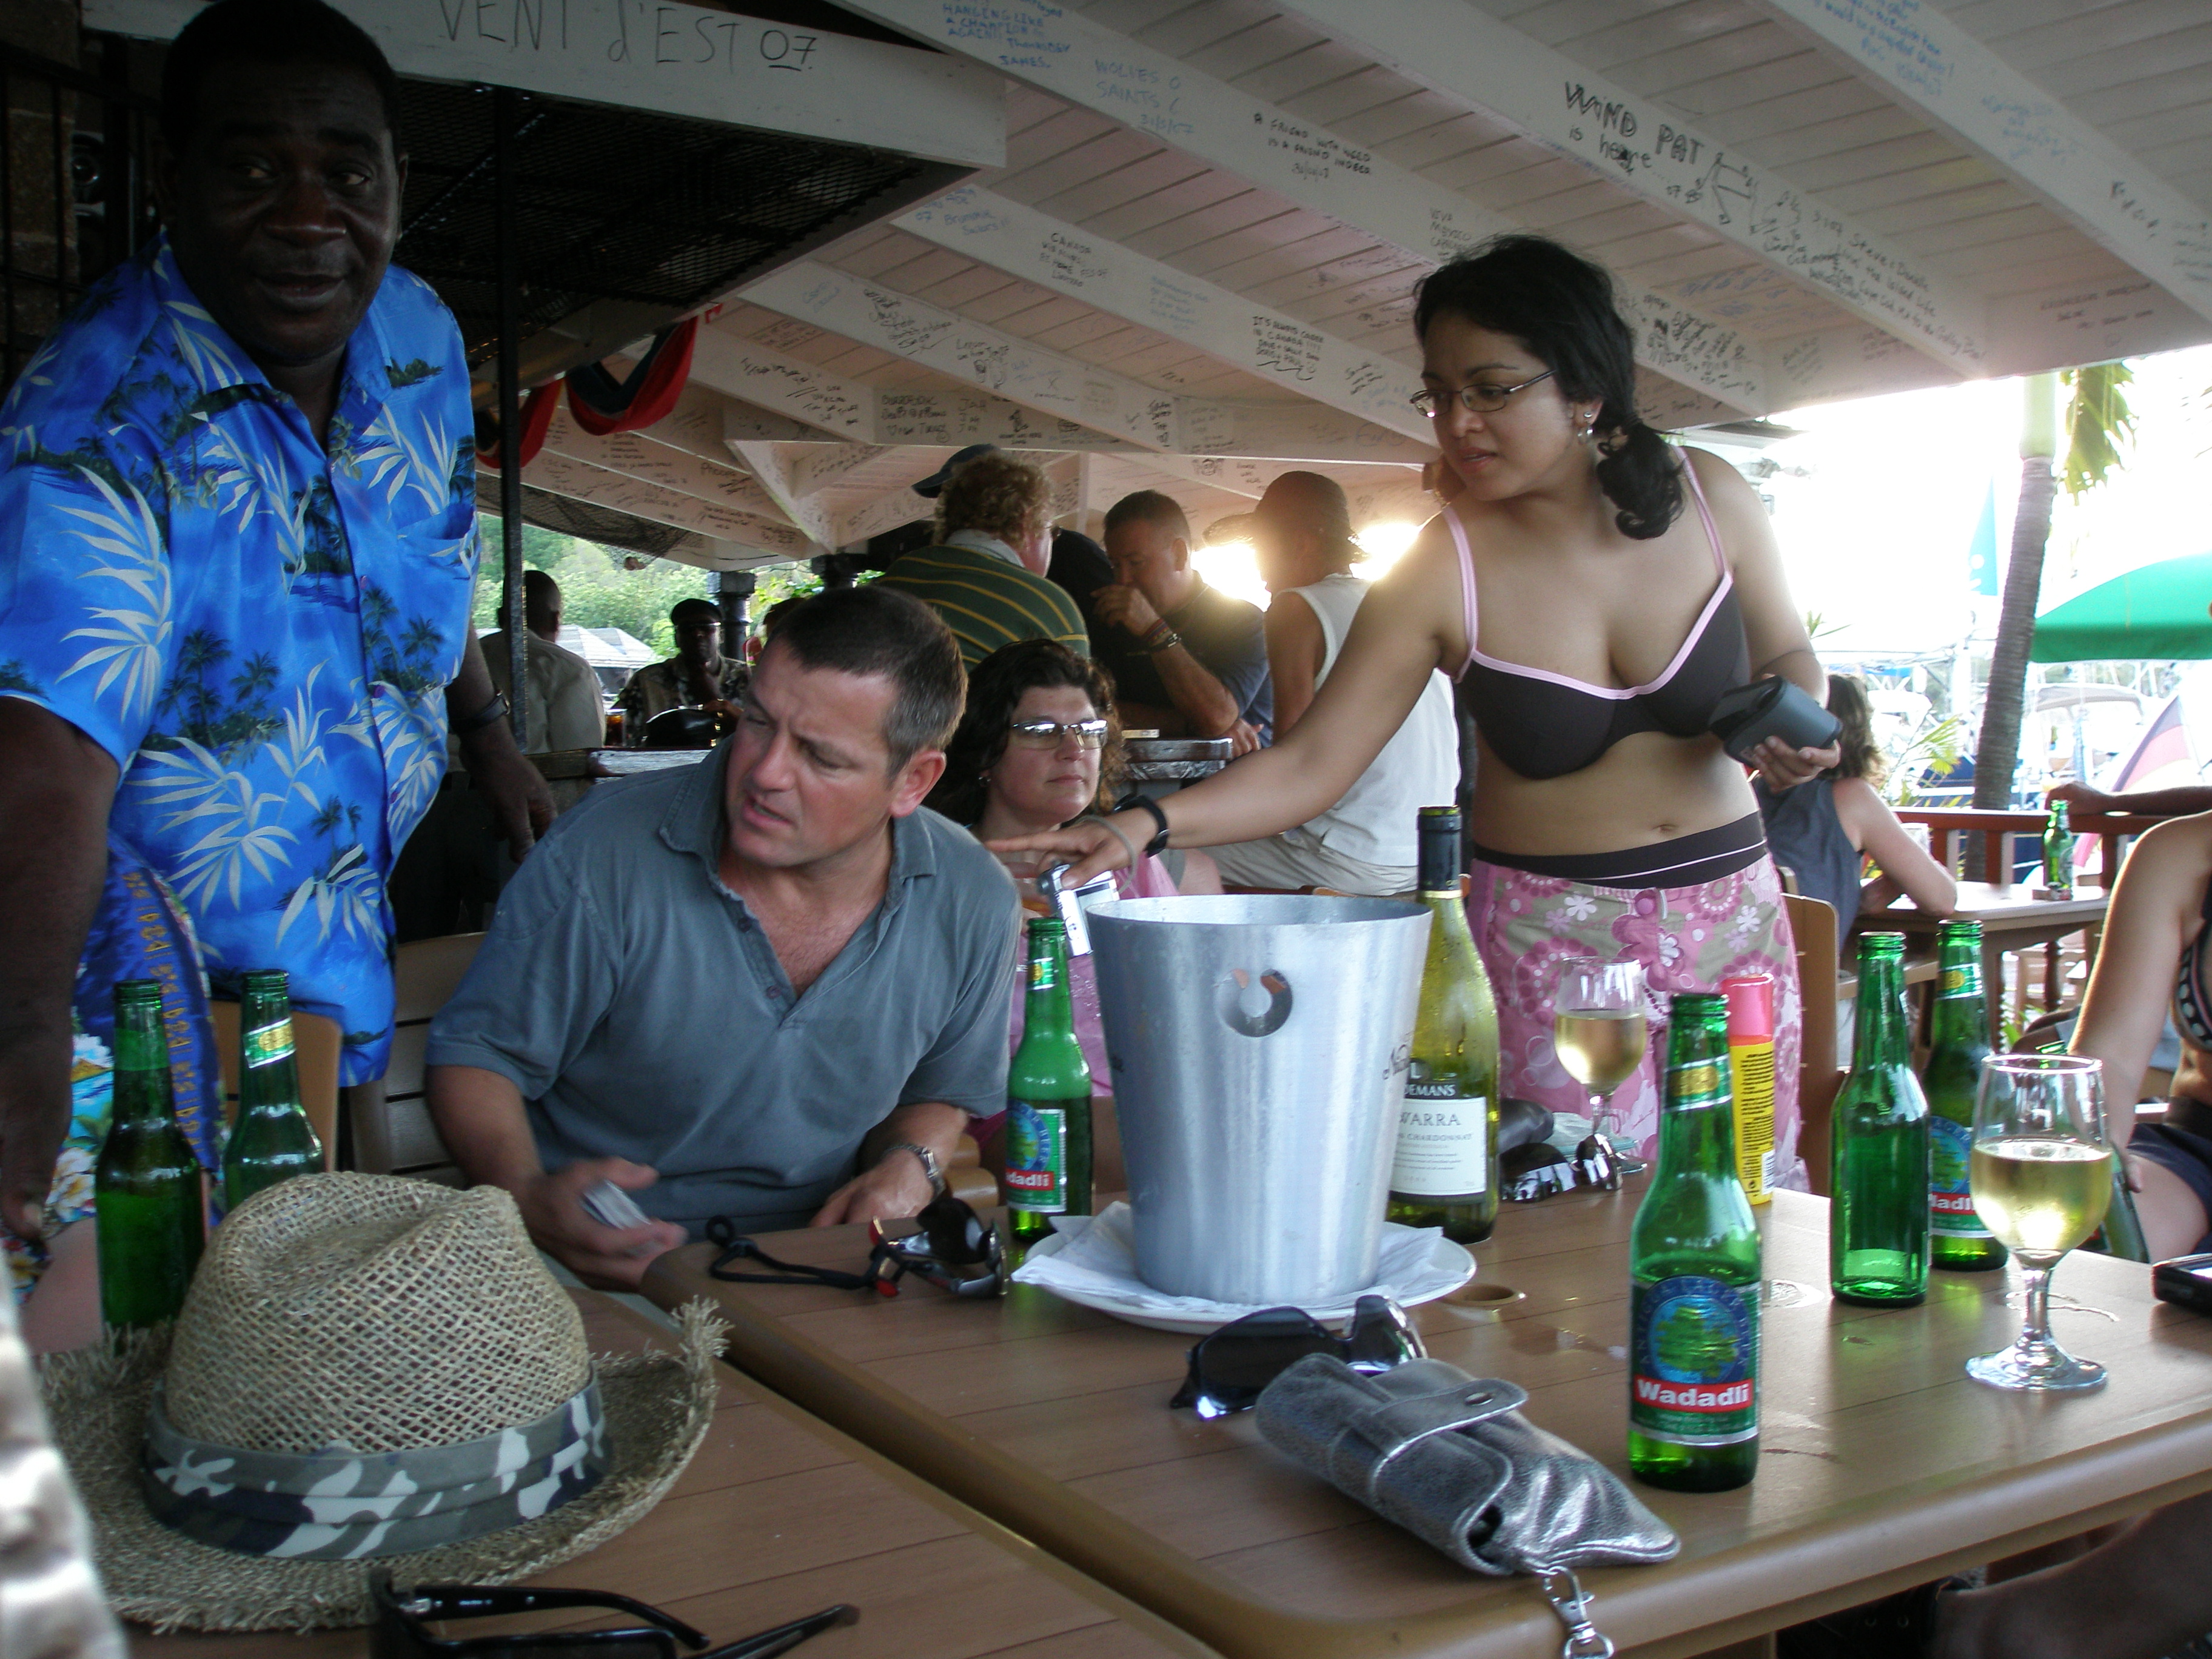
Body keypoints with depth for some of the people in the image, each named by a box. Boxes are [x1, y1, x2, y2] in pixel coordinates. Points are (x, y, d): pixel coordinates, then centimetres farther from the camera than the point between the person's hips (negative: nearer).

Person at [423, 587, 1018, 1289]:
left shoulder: (973, 902, -3)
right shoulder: (604, 852, -14)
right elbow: (477, 1052, -4)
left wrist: (908, 1166, -6)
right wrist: (528, 1197, -23)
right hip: (601, 1267, -3)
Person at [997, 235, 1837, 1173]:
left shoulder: (1708, 499, -4)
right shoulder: (1440, 573, -13)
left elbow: (1785, 653, 13)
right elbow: (1308, 766, -14)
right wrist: (1144, 826, -28)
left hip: (1734, 910, 3)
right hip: (1556, 936, -3)